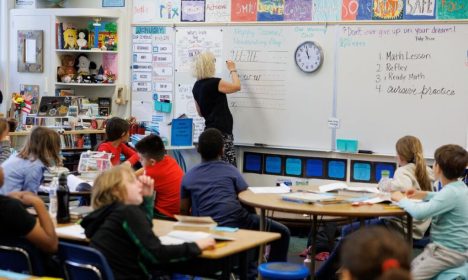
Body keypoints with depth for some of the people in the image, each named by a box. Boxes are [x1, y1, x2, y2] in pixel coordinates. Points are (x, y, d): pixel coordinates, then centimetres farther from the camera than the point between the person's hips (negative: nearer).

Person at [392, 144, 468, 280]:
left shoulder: (451, 193, -25)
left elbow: (419, 212, -34)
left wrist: (401, 199, -15)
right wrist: (424, 195, 20)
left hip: (450, 252, -10)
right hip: (445, 245, 10)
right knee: (410, 269, 13)